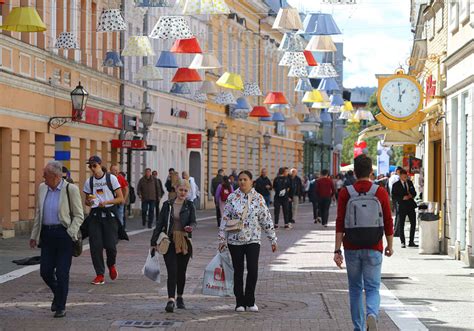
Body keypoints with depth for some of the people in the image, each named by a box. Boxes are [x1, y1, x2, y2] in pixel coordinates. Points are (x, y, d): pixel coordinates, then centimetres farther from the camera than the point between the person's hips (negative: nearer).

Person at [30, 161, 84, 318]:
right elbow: (38, 213, 17)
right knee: (45, 271, 4)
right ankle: (58, 294, 33)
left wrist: (71, 233, -15)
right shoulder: (42, 188, 9)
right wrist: (34, 235, 15)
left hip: (63, 234, -5)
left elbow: (78, 216, -4)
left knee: (62, 273, -2)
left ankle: (61, 306, 11)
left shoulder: (71, 189, -8)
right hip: (47, 234, 5)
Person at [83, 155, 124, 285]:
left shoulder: (111, 178, -1)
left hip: (109, 214, -3)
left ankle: (111, 265, 24)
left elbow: (120, 199, -3)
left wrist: (106, 202, -17)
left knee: (110, 245, -8)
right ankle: (100, 275, 5)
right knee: (95, 246, -4)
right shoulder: (89, 182, 9)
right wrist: (89, 202, -8)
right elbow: (86, 201, 17)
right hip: (95, 215, 3)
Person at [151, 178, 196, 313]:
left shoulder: (189, 206, 4)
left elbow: (193, 221, -5)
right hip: (170, 242, -1)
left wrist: (190, 227, -29)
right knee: (172, 271, -10)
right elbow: (160, 224, 8)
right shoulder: (167, 205, 6)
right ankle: (171, 300, -16)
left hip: (184, 242, 1)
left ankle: (180, 297, 27)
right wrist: (154, 241, 5)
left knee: (181, 271, 11)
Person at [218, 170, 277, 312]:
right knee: (238, 271, 6)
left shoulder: (258, 198, 2)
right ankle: (240, 302, 15)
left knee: (253, 270, -10)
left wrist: (273, 239, 6)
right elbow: (225, 219, 3)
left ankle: (250, 301, 5)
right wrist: (222, 239, -1)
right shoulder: (232, 198, 1)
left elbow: (266, 219, 5)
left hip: (253, 239, 0)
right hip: (235, 240, 0)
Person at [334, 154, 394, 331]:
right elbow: (388, 222, -1)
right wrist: (390, 245, 12)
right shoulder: (381, 192, -4)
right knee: (372, 288, 4)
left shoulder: (345, 193, -4)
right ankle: (372, 314, -25)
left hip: (352, 248, 1)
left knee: (355, 289, 14)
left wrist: (337, 250, -6)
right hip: (373, 249, -1)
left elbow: (340, 223, -8)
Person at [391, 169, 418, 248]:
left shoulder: (410, 183, 11)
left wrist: (411, 195, -6)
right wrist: (402, 198, -20)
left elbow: (414, 192, 17)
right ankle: (403, 242, 9)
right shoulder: (396, 185, -5)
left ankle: (411, 242, 14)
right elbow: (394, 197, -8)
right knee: (401, 225, 0)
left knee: (413, 224, 5)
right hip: (402, 206, -5)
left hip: (411, 205, 5)